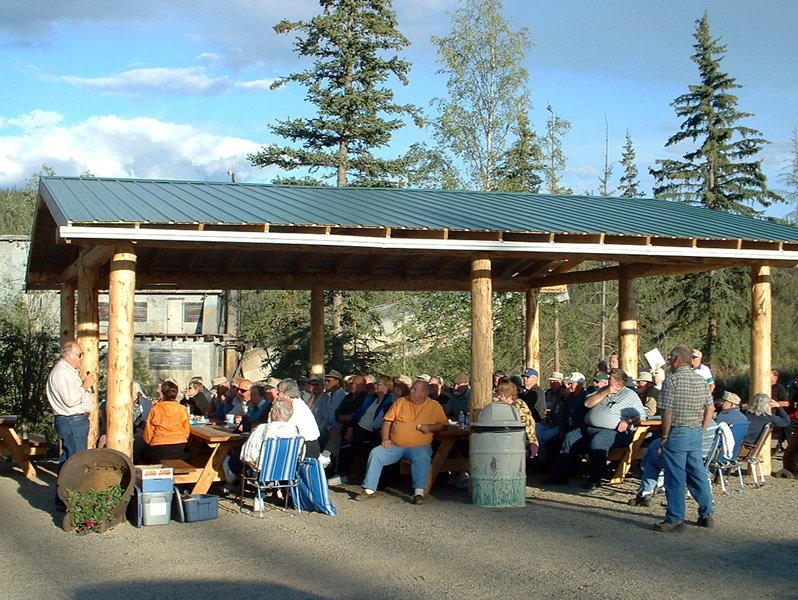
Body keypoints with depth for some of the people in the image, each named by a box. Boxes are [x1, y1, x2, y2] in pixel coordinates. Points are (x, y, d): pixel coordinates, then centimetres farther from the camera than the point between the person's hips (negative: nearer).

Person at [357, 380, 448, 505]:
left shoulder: (434, 406, 5)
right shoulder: (401, 402, 11)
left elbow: (443, 425, 2)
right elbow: (388, 420, 10)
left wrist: (430, 427, -15)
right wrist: (385, 438, -3)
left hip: (419, 446, -3)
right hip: (395, 446, 3)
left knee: (422, 457, -36)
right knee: (375, 453, -18)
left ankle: (419, 492, -37)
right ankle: (369, 489, -13)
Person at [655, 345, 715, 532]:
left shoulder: (672, 380, -13)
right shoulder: (702, 380, 7)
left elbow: (667, 412, -16)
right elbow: (710, 409, 9)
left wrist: (665, 436, -8)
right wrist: (701, 431, 14)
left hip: (677, 433, -7)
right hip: (696, 433, 7)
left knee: (675, 477, -2)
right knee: (698, 474, 14)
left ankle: (675, 519, 2)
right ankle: (706, 514, 20)